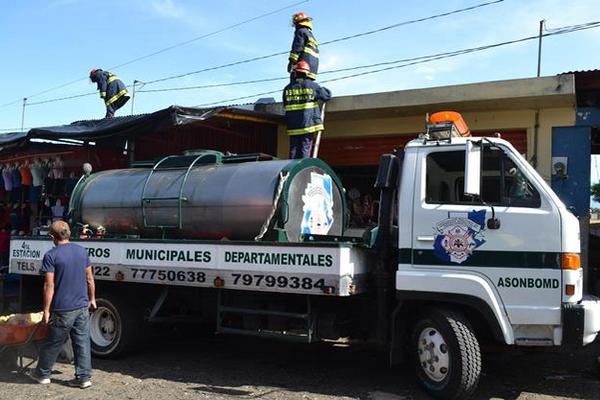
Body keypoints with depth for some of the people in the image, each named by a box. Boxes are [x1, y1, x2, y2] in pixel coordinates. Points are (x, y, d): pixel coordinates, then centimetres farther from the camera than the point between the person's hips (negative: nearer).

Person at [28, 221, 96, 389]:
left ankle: (42, 374, 29)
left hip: (63, 309, -4)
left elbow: (49, 285, -15)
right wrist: (92, 299, 20)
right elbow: (90, 279, 10)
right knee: (82, 343, 9)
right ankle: (84, 377, 12)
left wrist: (46, 310, -9)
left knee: (53, 343, 12)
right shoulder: (82, 251, 4)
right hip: (83, 306, 4)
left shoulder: (51, 255, -12)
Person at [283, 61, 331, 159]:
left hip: (292, 126, 3)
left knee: (293, 149, 6)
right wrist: (323, 89, 29)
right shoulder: (312, 85, -2)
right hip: (308, 123, -3)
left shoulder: (288, 88, 6)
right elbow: (327, 96, 8)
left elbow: (285, 106, 12)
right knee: (305, 149, -3)